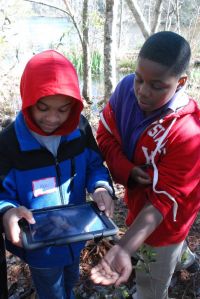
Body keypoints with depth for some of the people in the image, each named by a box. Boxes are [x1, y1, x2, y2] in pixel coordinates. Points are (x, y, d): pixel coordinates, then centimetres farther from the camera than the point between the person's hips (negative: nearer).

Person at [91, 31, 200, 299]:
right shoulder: (127, 88, -20)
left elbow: (163, 200, -31)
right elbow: (105, 135, -8)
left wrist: (123, 250, -41)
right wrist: (126, 171, -26)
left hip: (163, 221, -6)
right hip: (137, 198, 6)